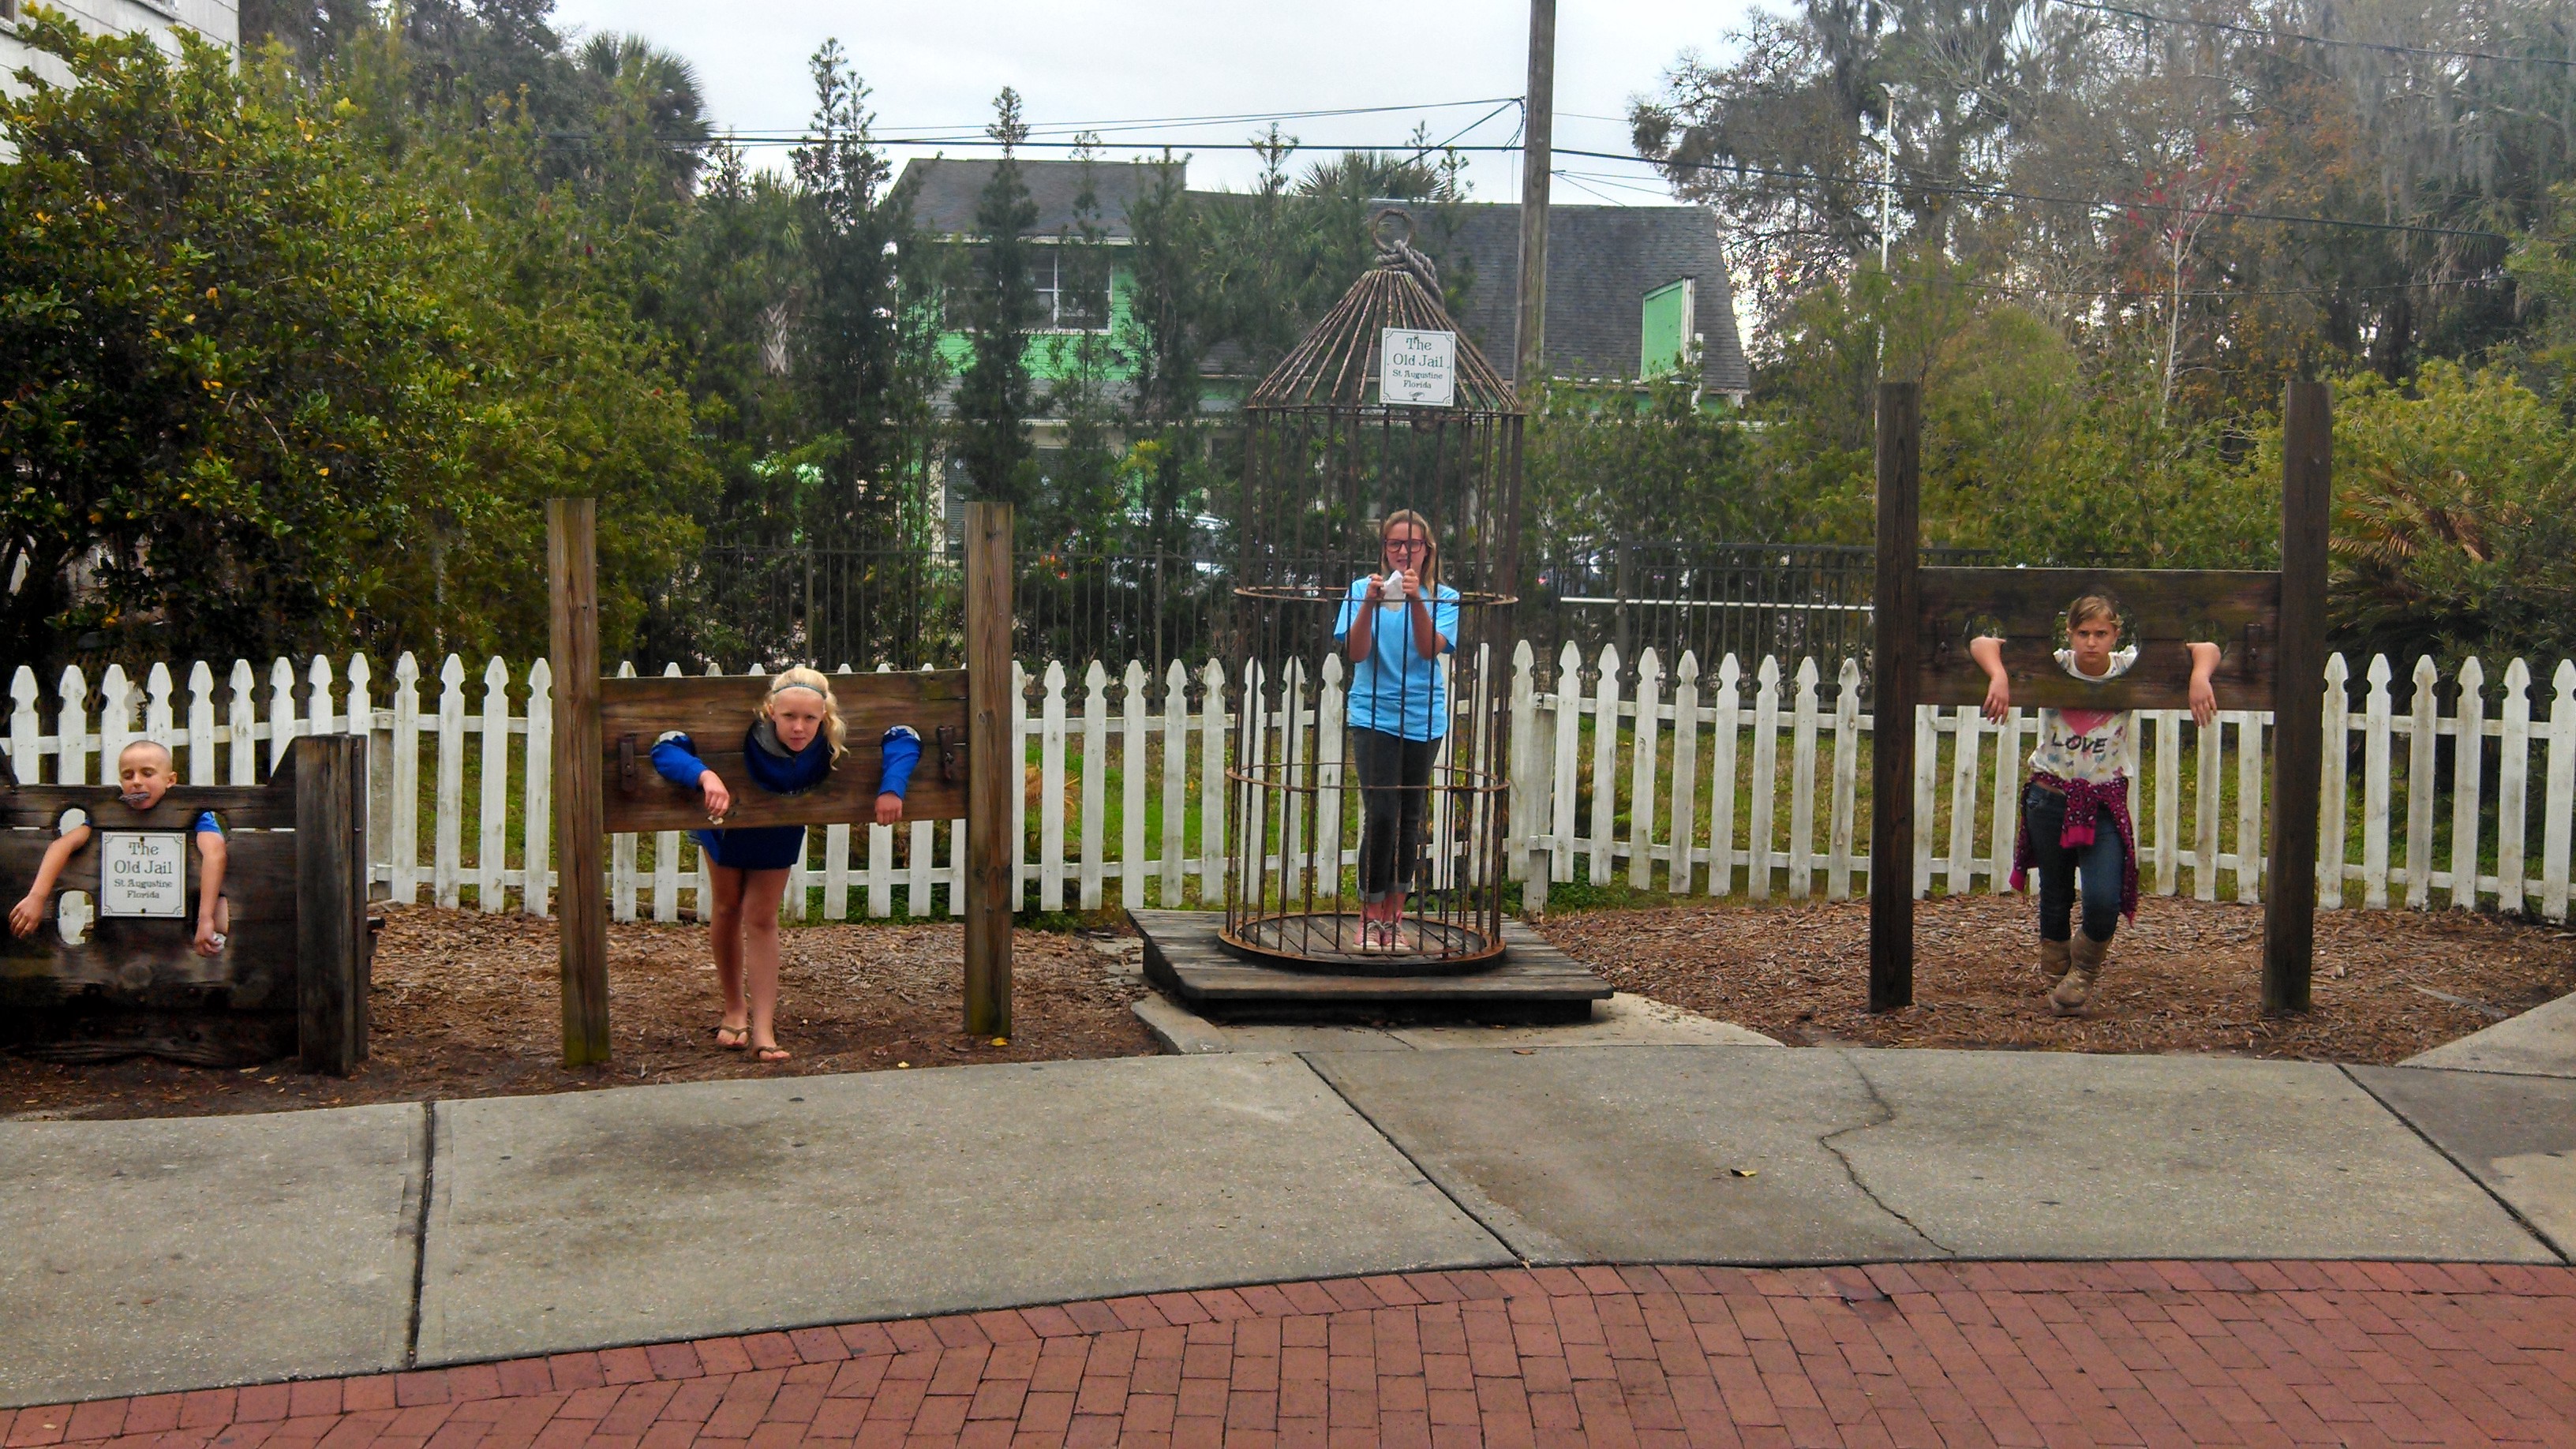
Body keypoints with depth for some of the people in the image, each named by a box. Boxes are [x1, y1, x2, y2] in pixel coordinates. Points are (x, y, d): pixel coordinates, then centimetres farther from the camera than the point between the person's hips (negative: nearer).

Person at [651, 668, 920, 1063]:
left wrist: (891, 787, -45)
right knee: (728, 908, 14)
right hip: (725, 819, -1)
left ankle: (763, 1031, -1)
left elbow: (905, 737, -28)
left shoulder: (832, 744, -36)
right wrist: (705, 776, -62)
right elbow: (664, 748, -44)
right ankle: (735, 1010, 32)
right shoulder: (740, 737, -43)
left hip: (778, 833, 1)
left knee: (761, 918, -1)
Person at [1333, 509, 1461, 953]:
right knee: (1380, 815, -11)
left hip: (1423, 720, 2)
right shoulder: (1363, 589, 0)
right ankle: (1370, 917, -1)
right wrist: (1369, 604, -24)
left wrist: (1416, 600, -25)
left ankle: (1394, 917, 18)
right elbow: (1356, 652, -10)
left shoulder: (1443, 597, 2)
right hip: (1374, 716, -2)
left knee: (1409, 817, 8)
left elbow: (1430, 649, -13)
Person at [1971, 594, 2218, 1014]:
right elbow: (1981, 644, -12)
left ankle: (2085, 969, 14)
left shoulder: (2132, 668, -8)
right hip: (2050, 795, 1)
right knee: (2055, 899, 12)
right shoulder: (2052, 666, -10)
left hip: (2105, 802, 0)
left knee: (2104, 900, -15)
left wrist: (2200, 677, -26)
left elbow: (2206, 649, -4)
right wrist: (1998, 676, -32)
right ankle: (2057, 978, 36)